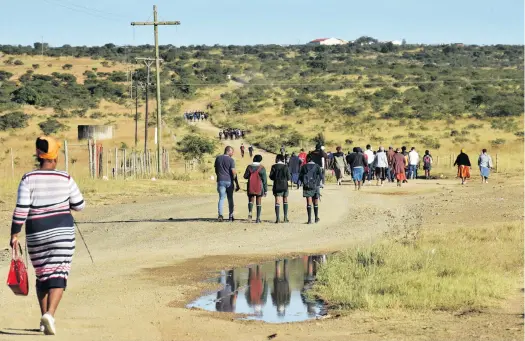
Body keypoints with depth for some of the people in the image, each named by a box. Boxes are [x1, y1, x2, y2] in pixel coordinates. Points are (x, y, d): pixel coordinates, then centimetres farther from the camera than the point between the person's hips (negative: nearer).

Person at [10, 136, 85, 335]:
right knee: (58, 276, -3)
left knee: (42, 275, 18)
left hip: (36, 233, 1)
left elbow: (21, 209, -12)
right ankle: (49, 314, -23)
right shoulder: (65, 179, -3)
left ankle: (44, 318, 19)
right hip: (62, 230, -1)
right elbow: (79, 206, 5)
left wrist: (14, 234, -7)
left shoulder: (28, 179, -6)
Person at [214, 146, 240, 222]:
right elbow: (234, 172, -12)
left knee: (221, 198, 2)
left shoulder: (218, 158, 4)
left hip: (220, 181, 2)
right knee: (230, 199, 9)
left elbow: (216, 171, 11)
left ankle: (220, 214, -16)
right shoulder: (231, 160, -8)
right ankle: (231, 216, 12)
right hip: (229, 181, -2)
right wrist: (237, 184, -6)